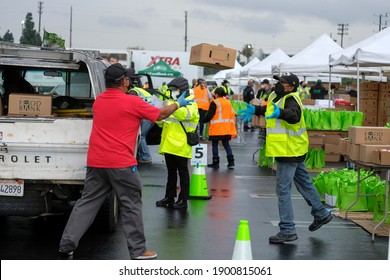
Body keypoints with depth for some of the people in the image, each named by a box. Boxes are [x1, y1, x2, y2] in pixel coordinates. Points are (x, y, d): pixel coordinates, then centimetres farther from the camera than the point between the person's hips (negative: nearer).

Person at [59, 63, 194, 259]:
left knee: (87, 202, 11)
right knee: (131, 206, 4)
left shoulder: (98, 101, 10)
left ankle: (67, 244, 8)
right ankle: (138, 251, 10)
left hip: (95, 162, 6)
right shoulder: (133, 102, -8)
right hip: (121, 163, -5)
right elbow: (161, 114, 5)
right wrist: (178, 104, 22)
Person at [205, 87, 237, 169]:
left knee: (214, 144, 5)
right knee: (226, 144, 13)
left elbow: (210, 115, -13)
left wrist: (205, 120, 6)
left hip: (216, 128, -6)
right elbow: (232, 115, 15)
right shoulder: (228, 102, 10)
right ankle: (231, 162, 5)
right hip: (226, 128, 6)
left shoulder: (214, 102, -9)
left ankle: (215, 162, 6)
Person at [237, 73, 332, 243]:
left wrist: (280, 113, -59)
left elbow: (294, 115, -42)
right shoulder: (275, 96, 9)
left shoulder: (290, 100, -20)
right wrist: (255, 110, 21)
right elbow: (269, 109, 31)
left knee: (283, 189, -7)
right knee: (303, 182, 23)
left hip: (289, 152, -10)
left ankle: (287, 230, -3)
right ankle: (321, 214, 38)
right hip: (294, 151, 10)